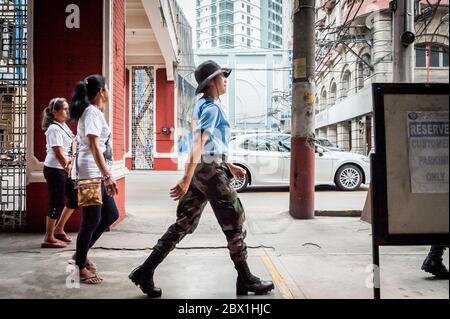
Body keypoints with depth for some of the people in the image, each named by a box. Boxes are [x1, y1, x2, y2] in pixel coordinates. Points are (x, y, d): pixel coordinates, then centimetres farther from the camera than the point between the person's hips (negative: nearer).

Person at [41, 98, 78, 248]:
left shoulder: (64, 126, 13)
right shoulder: (54, 129, -15)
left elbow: (72, 143, 12)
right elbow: (59, 153, -19)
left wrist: (71, 160, -3)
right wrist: (69, 169, -16)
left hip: (65, 169, 9)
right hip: (54, 170, -9)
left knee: (74, 198, 13)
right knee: (57, 203, -3)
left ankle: (59, 229, 26)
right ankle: (49, 239, 9)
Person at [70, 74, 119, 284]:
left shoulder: (90, 111, 19)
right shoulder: (93, 111, -10)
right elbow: (94, 145, -20)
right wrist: (108, 175, -26)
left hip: (95, 173, 10)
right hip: (91, 172, -10)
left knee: (111, 214, 12)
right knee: (91, 220, -2)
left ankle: (81, 254, 23)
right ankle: (80, 267, 11)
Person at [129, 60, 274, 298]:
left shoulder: (206, 106, 20)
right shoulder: (212, 108, -11)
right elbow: (199, 144, -23)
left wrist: (229, 166, 29)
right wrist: (187, 179, -30)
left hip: (203, 169, 9)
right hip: (210, 170, -9)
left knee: (184, 224, 9)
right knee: (234, 222, 2)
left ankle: (145, 271, 10)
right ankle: (245, 280, 13)